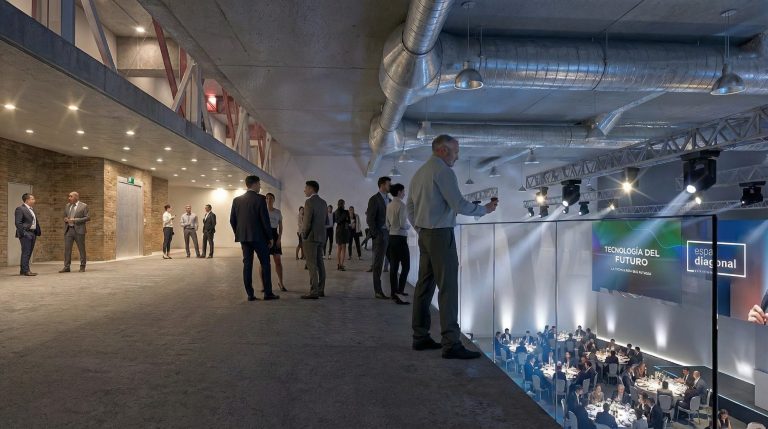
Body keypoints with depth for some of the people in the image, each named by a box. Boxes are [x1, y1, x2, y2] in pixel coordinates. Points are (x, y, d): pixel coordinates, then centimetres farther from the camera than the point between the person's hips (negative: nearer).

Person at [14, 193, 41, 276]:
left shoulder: (31, 210, 19)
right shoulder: (20, 209, -8)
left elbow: (35, 222, 23)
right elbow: (17, 222, -14)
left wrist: (38, 231, 12)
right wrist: (23, 233, -19)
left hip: (32, 234, 9)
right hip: (25, 234, -9)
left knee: (29, 253, 11)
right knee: (26, 252, -8)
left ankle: (23, 270, 18)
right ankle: (26, 270, -6)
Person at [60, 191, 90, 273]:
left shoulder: (84, 206, -2)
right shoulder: (67, 206, 16)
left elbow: (88, 218, -8)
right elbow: (64, 216, 24)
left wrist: (75, 220, -15)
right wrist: (65, 219, 0)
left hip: (78, 230, -5)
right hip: (68, 230, 5)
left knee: (81, 249, 1)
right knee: (67, 248, 1)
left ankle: (82, 267, 9)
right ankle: (66, 267, 6)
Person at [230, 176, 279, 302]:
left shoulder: (237, 200, 7)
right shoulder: (260, 199, -9)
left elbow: (232, 220, 9)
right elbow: (265, 220, -12)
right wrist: (270, 237, -3)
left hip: (244, 238, 5)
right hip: (259, 237, -5)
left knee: (247, 265, 7)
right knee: (265, 264, 4)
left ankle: (250, 294, 8)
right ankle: (268, 293, 5)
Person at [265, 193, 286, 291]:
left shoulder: (278, 212, 6)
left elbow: (280, 226, 6)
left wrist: (279, 238, -6)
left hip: (274, 235, 1)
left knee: (278, 260, 1)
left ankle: (280, 282, 16)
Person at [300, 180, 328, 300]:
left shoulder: (309, 202, -14)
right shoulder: (323, 202, 11)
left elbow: (307, 222, -17)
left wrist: (303, 234, -3)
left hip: (311, 237, -8)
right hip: (321, 237, 8)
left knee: (312, 265, -7)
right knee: (320, 263, 11)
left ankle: (314, 292, -7)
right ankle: (321, 290, 16)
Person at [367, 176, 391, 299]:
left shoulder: (389, 200, 15)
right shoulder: (374, 199, -5)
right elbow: (370, 219, -9)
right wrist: (375, 234, -13)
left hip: (389, 234, 6)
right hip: (380, 234, -6)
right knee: (378, 262, -1)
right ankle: (377, 291, 3)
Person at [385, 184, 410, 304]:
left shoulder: (389, 206, 10)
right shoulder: (401, 205, -13)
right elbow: (403, 224, -17)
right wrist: (409, 226, 2)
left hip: (391, 237, 8)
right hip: (400, 238, -8)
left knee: (394, 266, 10)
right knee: (406, 266, -3)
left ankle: (393, 292, 14)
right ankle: (399, 290, -7)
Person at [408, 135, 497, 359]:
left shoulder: (419, 173, 16)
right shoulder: (443, 171, -11)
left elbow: (410, 208, 19)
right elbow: (459, 205, -16)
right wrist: (485, 209, -2)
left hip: (424, 235, 9)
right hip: (441, 234, -9)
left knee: (425, 285, 10)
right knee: (448, 288, -9)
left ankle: (420, 337, 14)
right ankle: (451, 344, -9)